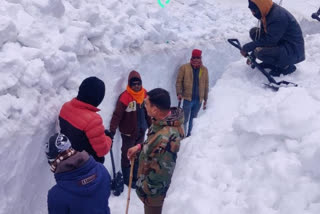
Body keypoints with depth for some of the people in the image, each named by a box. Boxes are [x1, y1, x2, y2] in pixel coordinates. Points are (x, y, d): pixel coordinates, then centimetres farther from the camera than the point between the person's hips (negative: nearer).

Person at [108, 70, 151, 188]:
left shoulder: (145, 94, -2)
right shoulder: (125, 97, -22)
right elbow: (117, 115, -23)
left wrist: (151, 126, 17)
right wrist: (112, 131, -27)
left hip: (141, 131, 6)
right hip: (128, 132, -6)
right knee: (127, 156, 8)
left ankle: (136, 176, 38)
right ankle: (127, 178, 26)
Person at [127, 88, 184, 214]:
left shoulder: (166, 138, -41)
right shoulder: (164, 119, -11)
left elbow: (160, 174, -31)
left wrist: (142, 189, -17)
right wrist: (140, 147, 2)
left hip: (154, 188, -8)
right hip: (150, 177, 8)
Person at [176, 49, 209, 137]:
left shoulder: (204, 70, 6)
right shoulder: (184, 67, -1)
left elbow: (206, 85, 10)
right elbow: (179, 81, -1)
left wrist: (205, 99, 9)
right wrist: (179, 93, -13)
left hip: (199, 100, 3)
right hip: (188, 98, -3)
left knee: (193, 118, 13)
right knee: (185, 119, 0)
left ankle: (189, 135, 25)